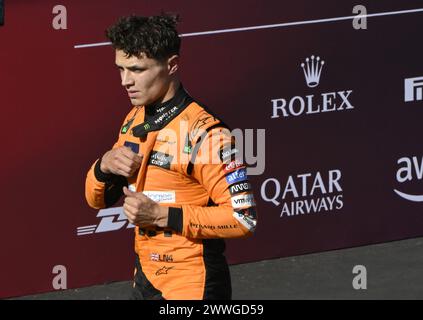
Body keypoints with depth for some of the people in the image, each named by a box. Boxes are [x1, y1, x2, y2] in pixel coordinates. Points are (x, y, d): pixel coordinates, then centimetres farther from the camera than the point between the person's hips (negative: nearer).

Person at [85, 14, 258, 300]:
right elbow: (98, 200, 15)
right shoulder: (134, 121, 7)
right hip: (145, 281, 8)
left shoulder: (204, 132, -18)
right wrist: (104, 167, -7)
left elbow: (243, 218, -22)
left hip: (191, 287, -8)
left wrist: (162, 215, -24)